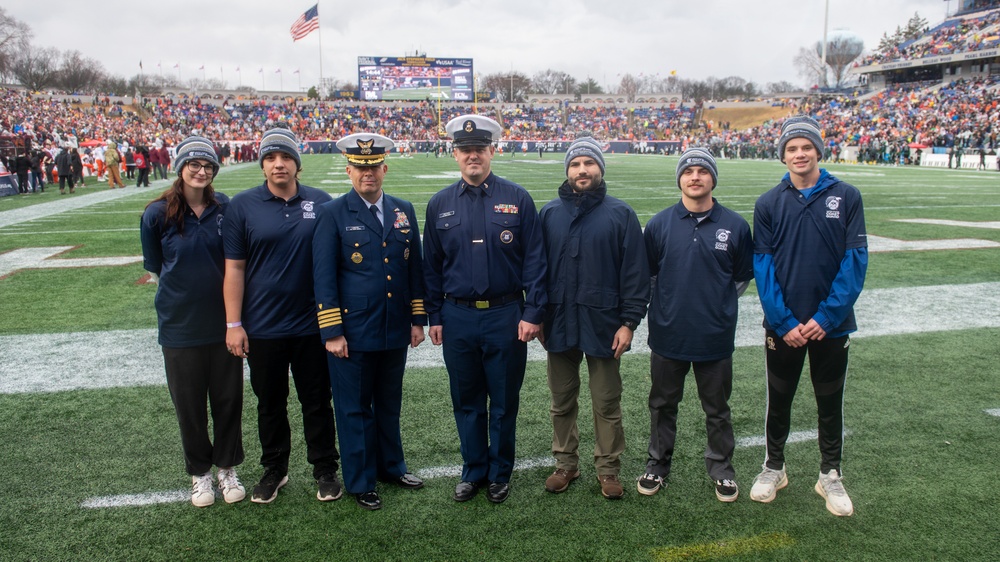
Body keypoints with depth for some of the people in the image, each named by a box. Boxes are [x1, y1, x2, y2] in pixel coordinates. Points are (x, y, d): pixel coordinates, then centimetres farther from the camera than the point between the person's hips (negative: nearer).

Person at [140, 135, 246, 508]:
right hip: (180, 324, -1)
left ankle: (227, 468, 28)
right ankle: (200, 472, 29)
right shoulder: (158, 214, -8)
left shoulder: (226, 209, -4)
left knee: (228, 398, 10)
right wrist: (186, 287, 5)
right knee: (189, 403, 10)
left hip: (223, 321, 1)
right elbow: (154, 266, 5)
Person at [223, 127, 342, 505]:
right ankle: (274, 470, 33)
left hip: (311, 325, 0)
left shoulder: (320, 203, -1)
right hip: (262, 328, 0)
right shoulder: (242, 205, -3)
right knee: (270, 403, 15)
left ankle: (325, 469, 27)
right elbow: (234, 267, -2)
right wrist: (233, 324, -6)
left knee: (317, 402, 11)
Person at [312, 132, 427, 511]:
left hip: (395, 330, 4)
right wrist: (331, 332, -11)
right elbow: (323, 277, -7)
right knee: (355, 409, 7)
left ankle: (391, 466, 35)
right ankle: (360, 483, 21)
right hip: (353, 331, -4)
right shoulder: (332, 214, -4)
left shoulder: (404, 211, 8)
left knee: (389, 404, 17)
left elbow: (414, 267, 12)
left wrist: (418, 319, 9)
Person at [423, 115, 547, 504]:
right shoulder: (440, 205, 6)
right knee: (467, 402, 12)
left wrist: (532, 314, -8)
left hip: (506, 316, -2)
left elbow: (534, 260, -2)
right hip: (458, 318, 2)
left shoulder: (517, 199, -1)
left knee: (504, 402, 9)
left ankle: (500, 474, 26)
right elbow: (432, 265, 10)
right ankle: (473, 472, 28)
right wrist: (434, 316, 6)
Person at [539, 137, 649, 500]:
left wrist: (628, 322, -9)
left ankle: (608, 469, 23)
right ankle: (566, 464, 29)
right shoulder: (549, 214, 6)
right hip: (559, 323, 3)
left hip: (604, 325, -2)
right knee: (562, 401, 13)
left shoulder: (620, 214, -2)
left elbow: (636, 272, -4)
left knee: (607, 404, 8)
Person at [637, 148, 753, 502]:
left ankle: (722, 469, 31)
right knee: (663, 405, 14)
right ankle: (658, 464, 31)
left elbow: (743, 276, 9)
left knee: (717, 409, 13)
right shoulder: (660, 224, -2)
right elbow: (646, 274, 7)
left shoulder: (734, 226, -3)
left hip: (716, 337, 0)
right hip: (667, 336, 1)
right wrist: (668, 304, 6)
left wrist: (719, 305, 8)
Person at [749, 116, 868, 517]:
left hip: (831, 325, 0)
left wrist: (827, 316, -14)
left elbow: (855, 260, -7)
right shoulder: (768, 204, -1)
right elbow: (763, 266, -4)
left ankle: (830, 475, 29)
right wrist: (784, 322, -12)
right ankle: (773, 467, 31)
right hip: (782, 326, 1)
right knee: (779, 399, 13)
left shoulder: (846, 197, -3)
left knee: (830, 402, 13)